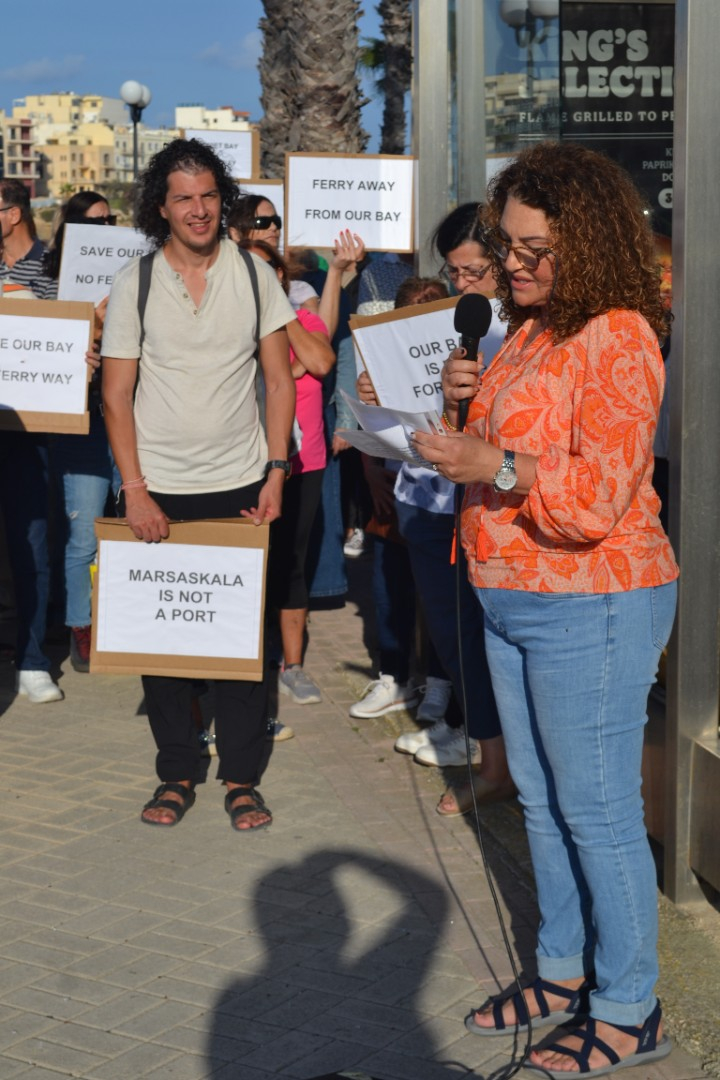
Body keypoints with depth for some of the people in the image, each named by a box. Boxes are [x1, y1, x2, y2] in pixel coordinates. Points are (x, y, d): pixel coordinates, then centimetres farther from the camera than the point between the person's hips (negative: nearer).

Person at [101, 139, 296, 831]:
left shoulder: (255, 275, 1)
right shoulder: (134, 282, -1)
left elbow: (279, 380, 5)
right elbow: (117, 393, -2)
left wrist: (276, 472, -4)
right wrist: (135, 489, -10)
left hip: (240, 485, 0)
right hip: (158, 489, 0)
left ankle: (241, 776, 14)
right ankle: (177, 772, 19)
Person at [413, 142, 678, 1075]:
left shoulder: (616, 338, -17)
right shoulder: (532, 328, 11)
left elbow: (601, 493, -23)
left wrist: (490, 465, -32)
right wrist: (464, 401, 2)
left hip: (589, 607, -9)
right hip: (513, 600, 9)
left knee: (597, 812, 0)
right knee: (541, 798, 17)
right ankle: (564, 974, 32)